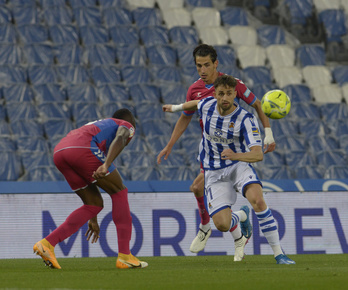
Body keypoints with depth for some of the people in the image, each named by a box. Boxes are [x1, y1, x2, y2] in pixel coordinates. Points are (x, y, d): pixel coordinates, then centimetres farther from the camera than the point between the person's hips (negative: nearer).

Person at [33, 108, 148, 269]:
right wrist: (106, 165, -23)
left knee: (95, 204, 18)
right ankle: (124, 256, 6)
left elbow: (90, 180, 44)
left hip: (59, 150, 8)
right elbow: (119, 139, -5)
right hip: (81, 148, -8)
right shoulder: (127, 126, 24)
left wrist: (93, 219, 46)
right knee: (119, 192, 9)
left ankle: (47, 243, 8)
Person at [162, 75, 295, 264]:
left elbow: (258, 154, -28)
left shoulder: (245, 119, -19)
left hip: (239, 165, -3)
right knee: (222, 224, -14)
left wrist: (236, 156, -47)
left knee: (257, 200, -33)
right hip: (214, 173, 3)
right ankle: (241, 216, 27)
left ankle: (278, 254, -23)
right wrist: (176, 108, 39)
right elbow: (196, 104, 22)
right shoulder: (207, 106, -6)